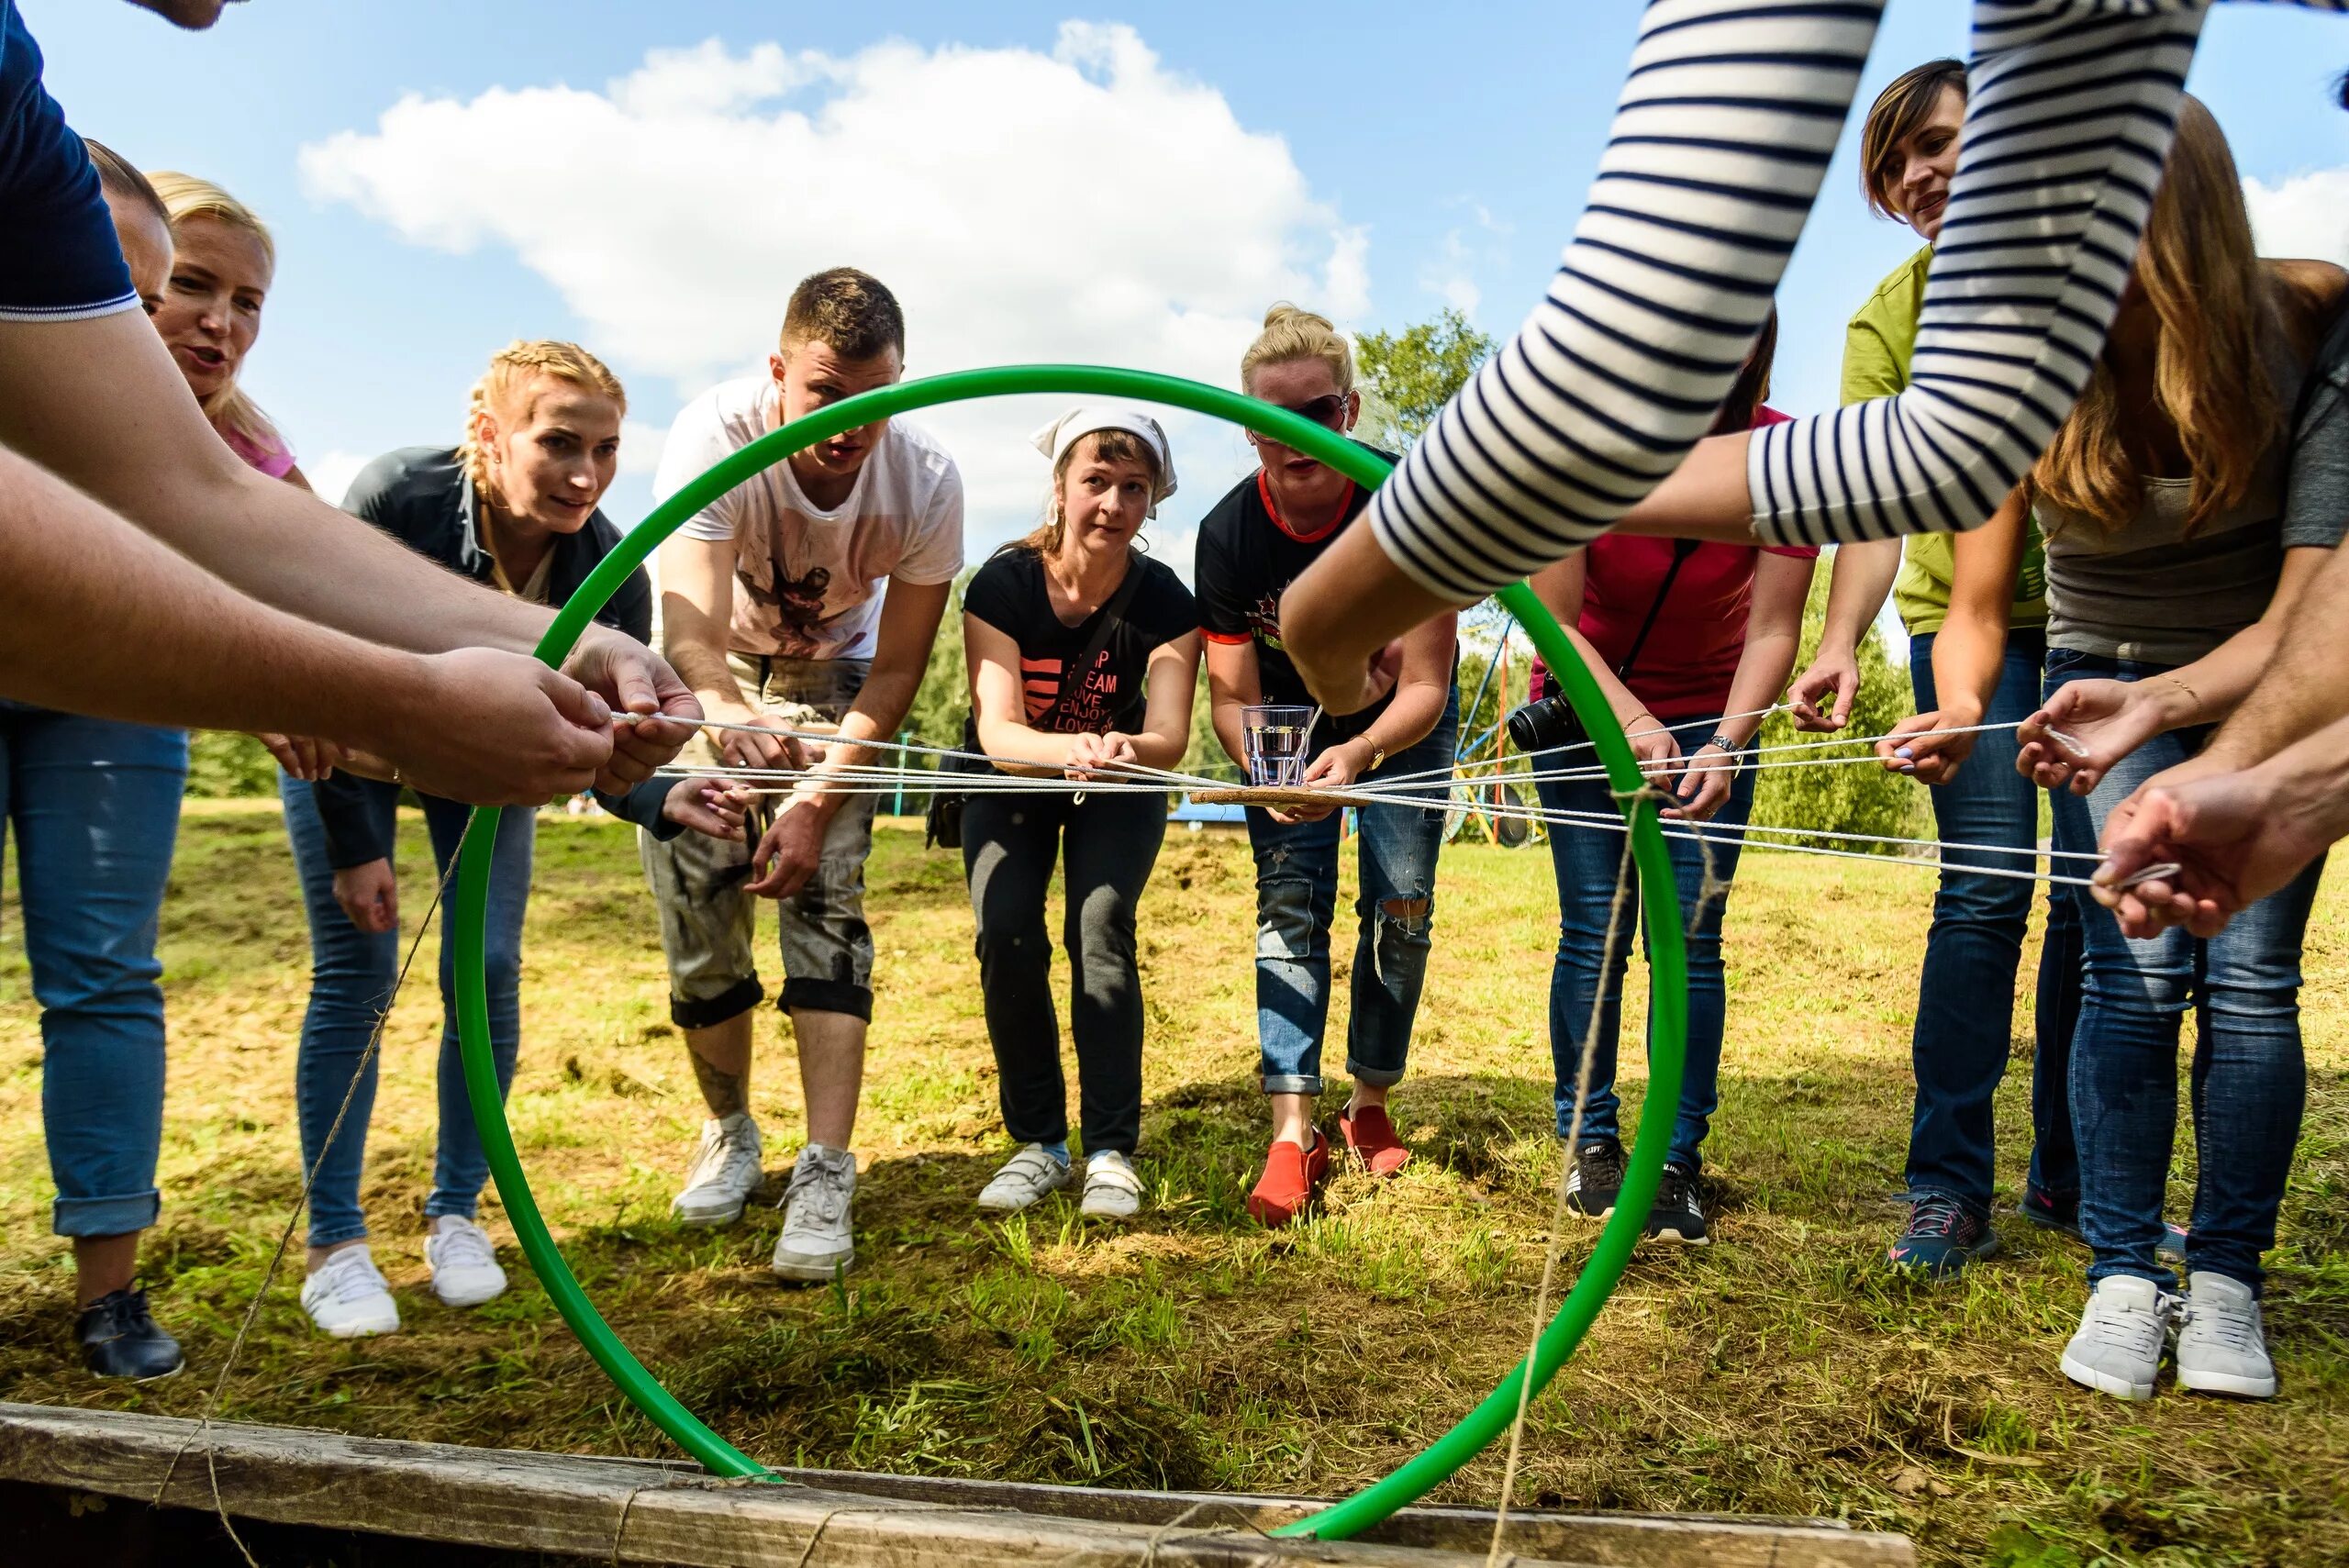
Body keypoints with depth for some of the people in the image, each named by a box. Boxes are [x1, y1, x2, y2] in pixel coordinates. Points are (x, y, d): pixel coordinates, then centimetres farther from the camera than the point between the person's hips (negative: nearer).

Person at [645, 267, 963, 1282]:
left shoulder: (926, 483, -26)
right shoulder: (716, 434, -31)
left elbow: (894, 669, -19)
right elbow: (690, 632, -41)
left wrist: (818, 799, -26)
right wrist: (726, 716, -63)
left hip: (831, 673, 0)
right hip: (706, 676, 0)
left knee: (826, 900, -15)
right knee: (697, 905, -4)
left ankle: (825, 1172, -13)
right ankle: (728, 1133, 19)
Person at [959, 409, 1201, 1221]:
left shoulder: (1164, 602, -22)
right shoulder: (1002, 584, -24)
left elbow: (1169, 736, -29)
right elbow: (999, 732, -31)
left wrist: (1122, 749, -53)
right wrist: (1072, 748, -53)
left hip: (1117, 792, 0)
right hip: (1011, 783, 1)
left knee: (1100, 931, -21)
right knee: (1005, 935, -18)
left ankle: (1112, 1150, -9)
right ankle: (1038, 1143, -1)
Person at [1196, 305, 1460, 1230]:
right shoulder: (1228, 533, -24)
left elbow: (1423, 687, -29)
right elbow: (1233, 696, -17)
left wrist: (1357, 754, -49)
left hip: (1400, 726, 0)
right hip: (1288, 728, 1)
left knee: (1401, 907, -4)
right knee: (1288, 904, -11)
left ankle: (1371, 1106, 15)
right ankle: (1293, 1132, -11)